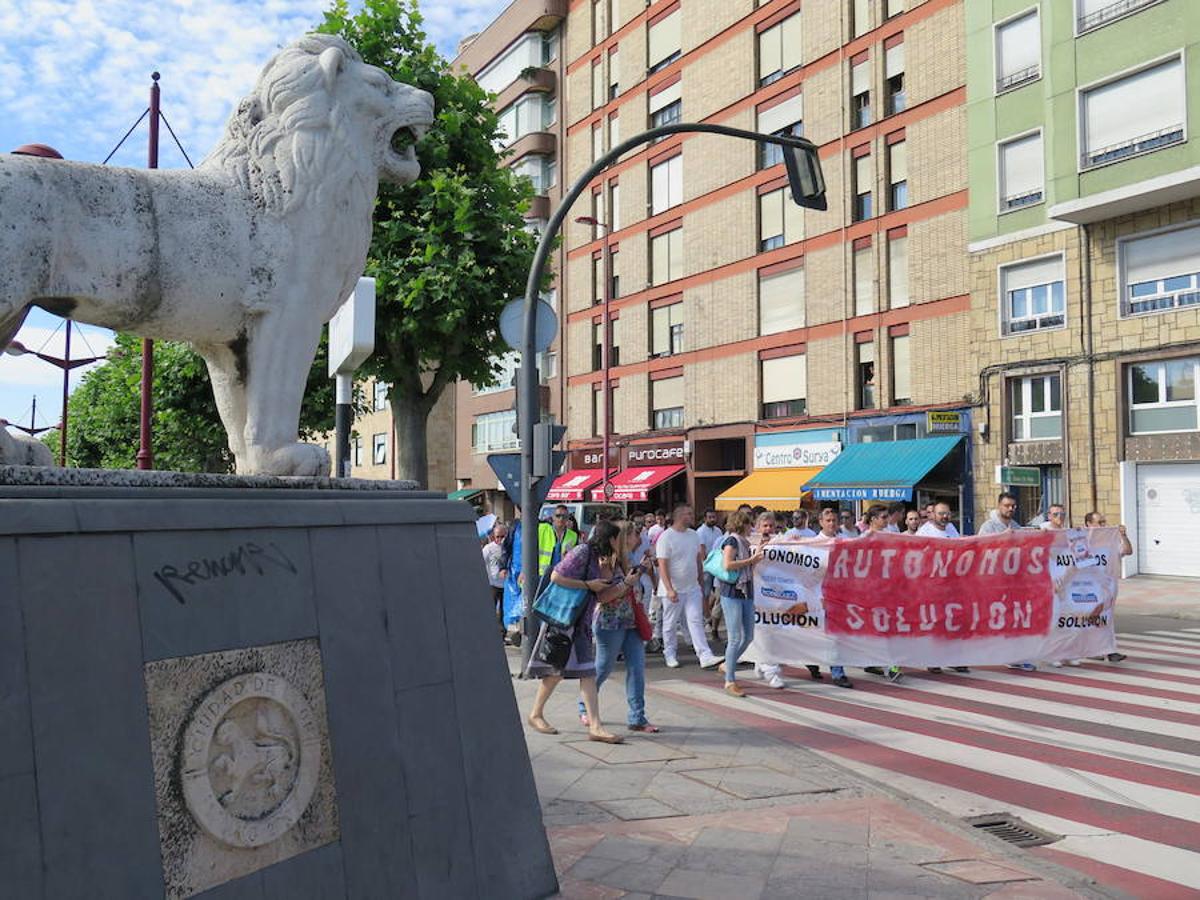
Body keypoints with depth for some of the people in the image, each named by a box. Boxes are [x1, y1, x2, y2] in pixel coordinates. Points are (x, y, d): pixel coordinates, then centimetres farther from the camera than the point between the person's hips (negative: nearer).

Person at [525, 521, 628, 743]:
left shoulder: (602, 560, 11)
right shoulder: (582, 552, -15)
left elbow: (602, 596, 7)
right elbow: (556, 576, -21)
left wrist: (626, 583, -4)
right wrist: (588, 585, -18)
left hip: (582, 622, 8)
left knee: (588, 672, -1)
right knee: (556, 670, -1)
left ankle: (595, 727, -5)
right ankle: (536, 715, 18)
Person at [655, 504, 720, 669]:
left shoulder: (694, 535, 6)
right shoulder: (666, 537, -13)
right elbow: (662, 566, -17)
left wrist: (700, 580, 15)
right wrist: (670, 589, -24)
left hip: (692, 588, 5)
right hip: (673, 590, -5)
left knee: (696, 621, -1)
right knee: (670, 624, 8)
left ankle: (705, 656, -6)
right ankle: (670, 655, 22)